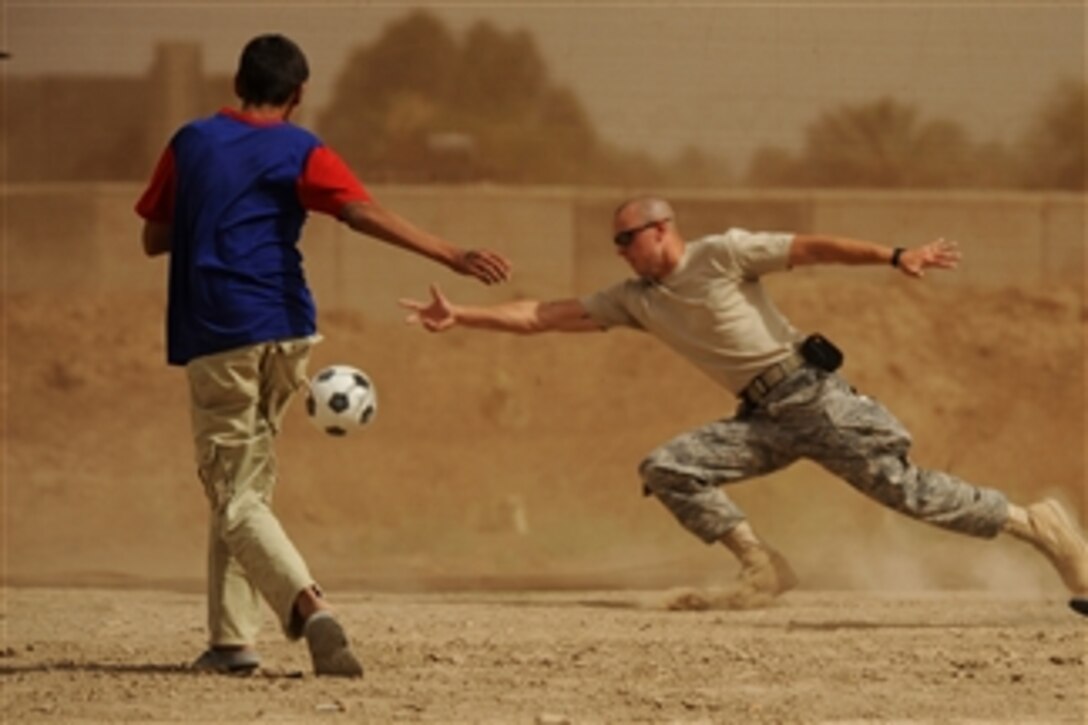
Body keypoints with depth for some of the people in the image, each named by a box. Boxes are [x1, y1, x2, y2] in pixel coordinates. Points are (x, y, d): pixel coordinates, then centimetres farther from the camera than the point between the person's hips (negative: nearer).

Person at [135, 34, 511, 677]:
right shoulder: (301, 153, 1)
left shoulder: (190, 144, 8)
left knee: (236, 499, -5)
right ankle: (232, 638, 14)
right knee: (246, 485, 17)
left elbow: (155, 237, 14)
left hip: (212, 337, -1)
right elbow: (366, 214, -15)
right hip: (283, 331, 1)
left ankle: (310, 606, -30)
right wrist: (451, 256, -21)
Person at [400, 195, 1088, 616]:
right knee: (667, 468, -9)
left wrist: (895, 256, -20)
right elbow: (539, 316, 8)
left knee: (901, 486, -14)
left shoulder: (722, 255, -6)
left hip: (812, 392, -6)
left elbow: (810, 248, -11)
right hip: (766, 418, 6)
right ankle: (762, 566, -8)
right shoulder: (633, 300, 10)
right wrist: (461, 316, 1)